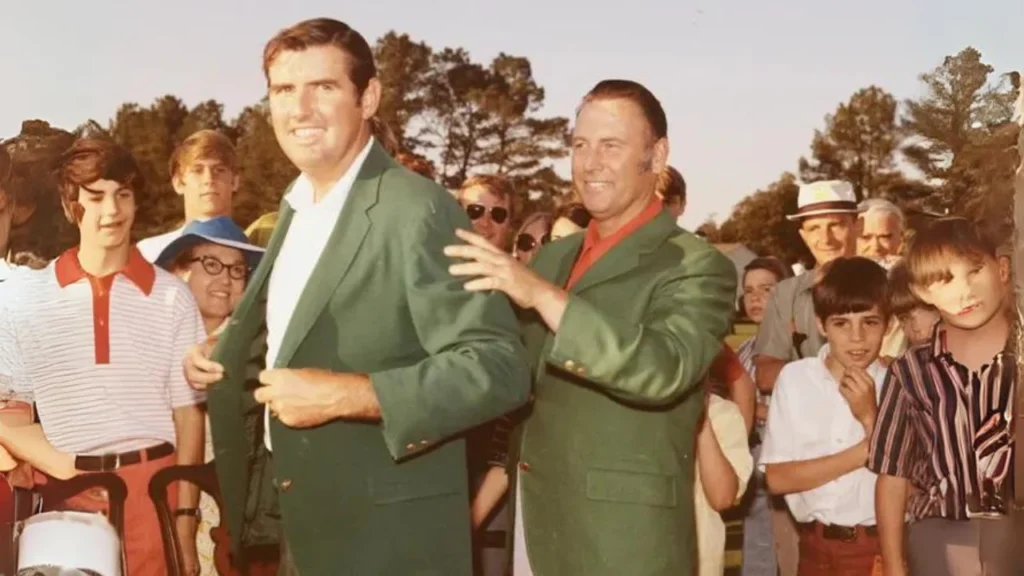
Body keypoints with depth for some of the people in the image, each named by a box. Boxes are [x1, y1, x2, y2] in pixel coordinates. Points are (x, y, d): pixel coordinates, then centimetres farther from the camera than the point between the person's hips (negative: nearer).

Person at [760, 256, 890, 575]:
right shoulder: (795, 378, -4)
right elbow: (777, 477, -7)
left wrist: (870, 417, -18)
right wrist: (864, 452, -12)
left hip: (880, 549, -2)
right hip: (816, 549, 2)